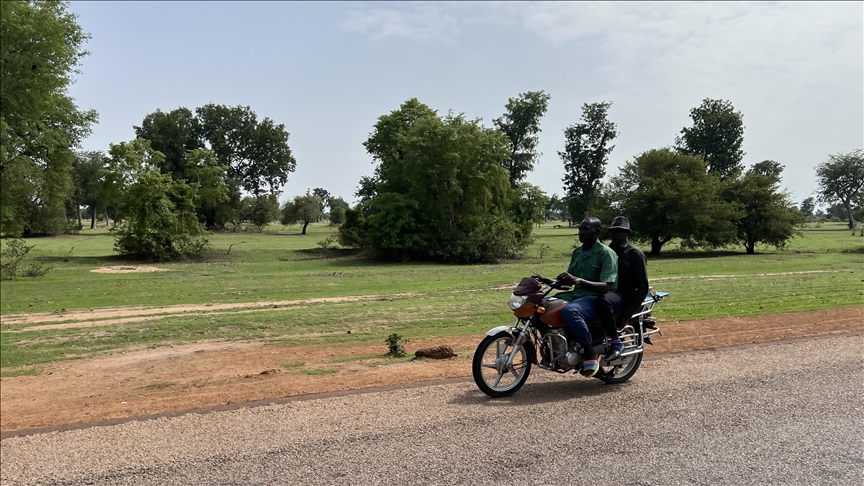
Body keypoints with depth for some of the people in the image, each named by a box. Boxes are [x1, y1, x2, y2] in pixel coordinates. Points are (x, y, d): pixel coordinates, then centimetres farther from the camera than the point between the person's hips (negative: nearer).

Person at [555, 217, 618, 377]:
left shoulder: (606, 253, -9)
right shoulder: (577, 252, 14)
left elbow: (605, 287, -19)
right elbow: (569, 279, 21)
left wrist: (577, 280, -31)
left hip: (597, 298, -8)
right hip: (576, 295, 8)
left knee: (569, 311, -38)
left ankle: (590, 352, -22)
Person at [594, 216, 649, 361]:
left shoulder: (635, 254, 0)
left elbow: (642, 287, -7)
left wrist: (626, 314, -18)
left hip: (625, 294, -7)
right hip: (606, 291, 7)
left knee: (602, 302, -40)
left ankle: (616, 343, -29)